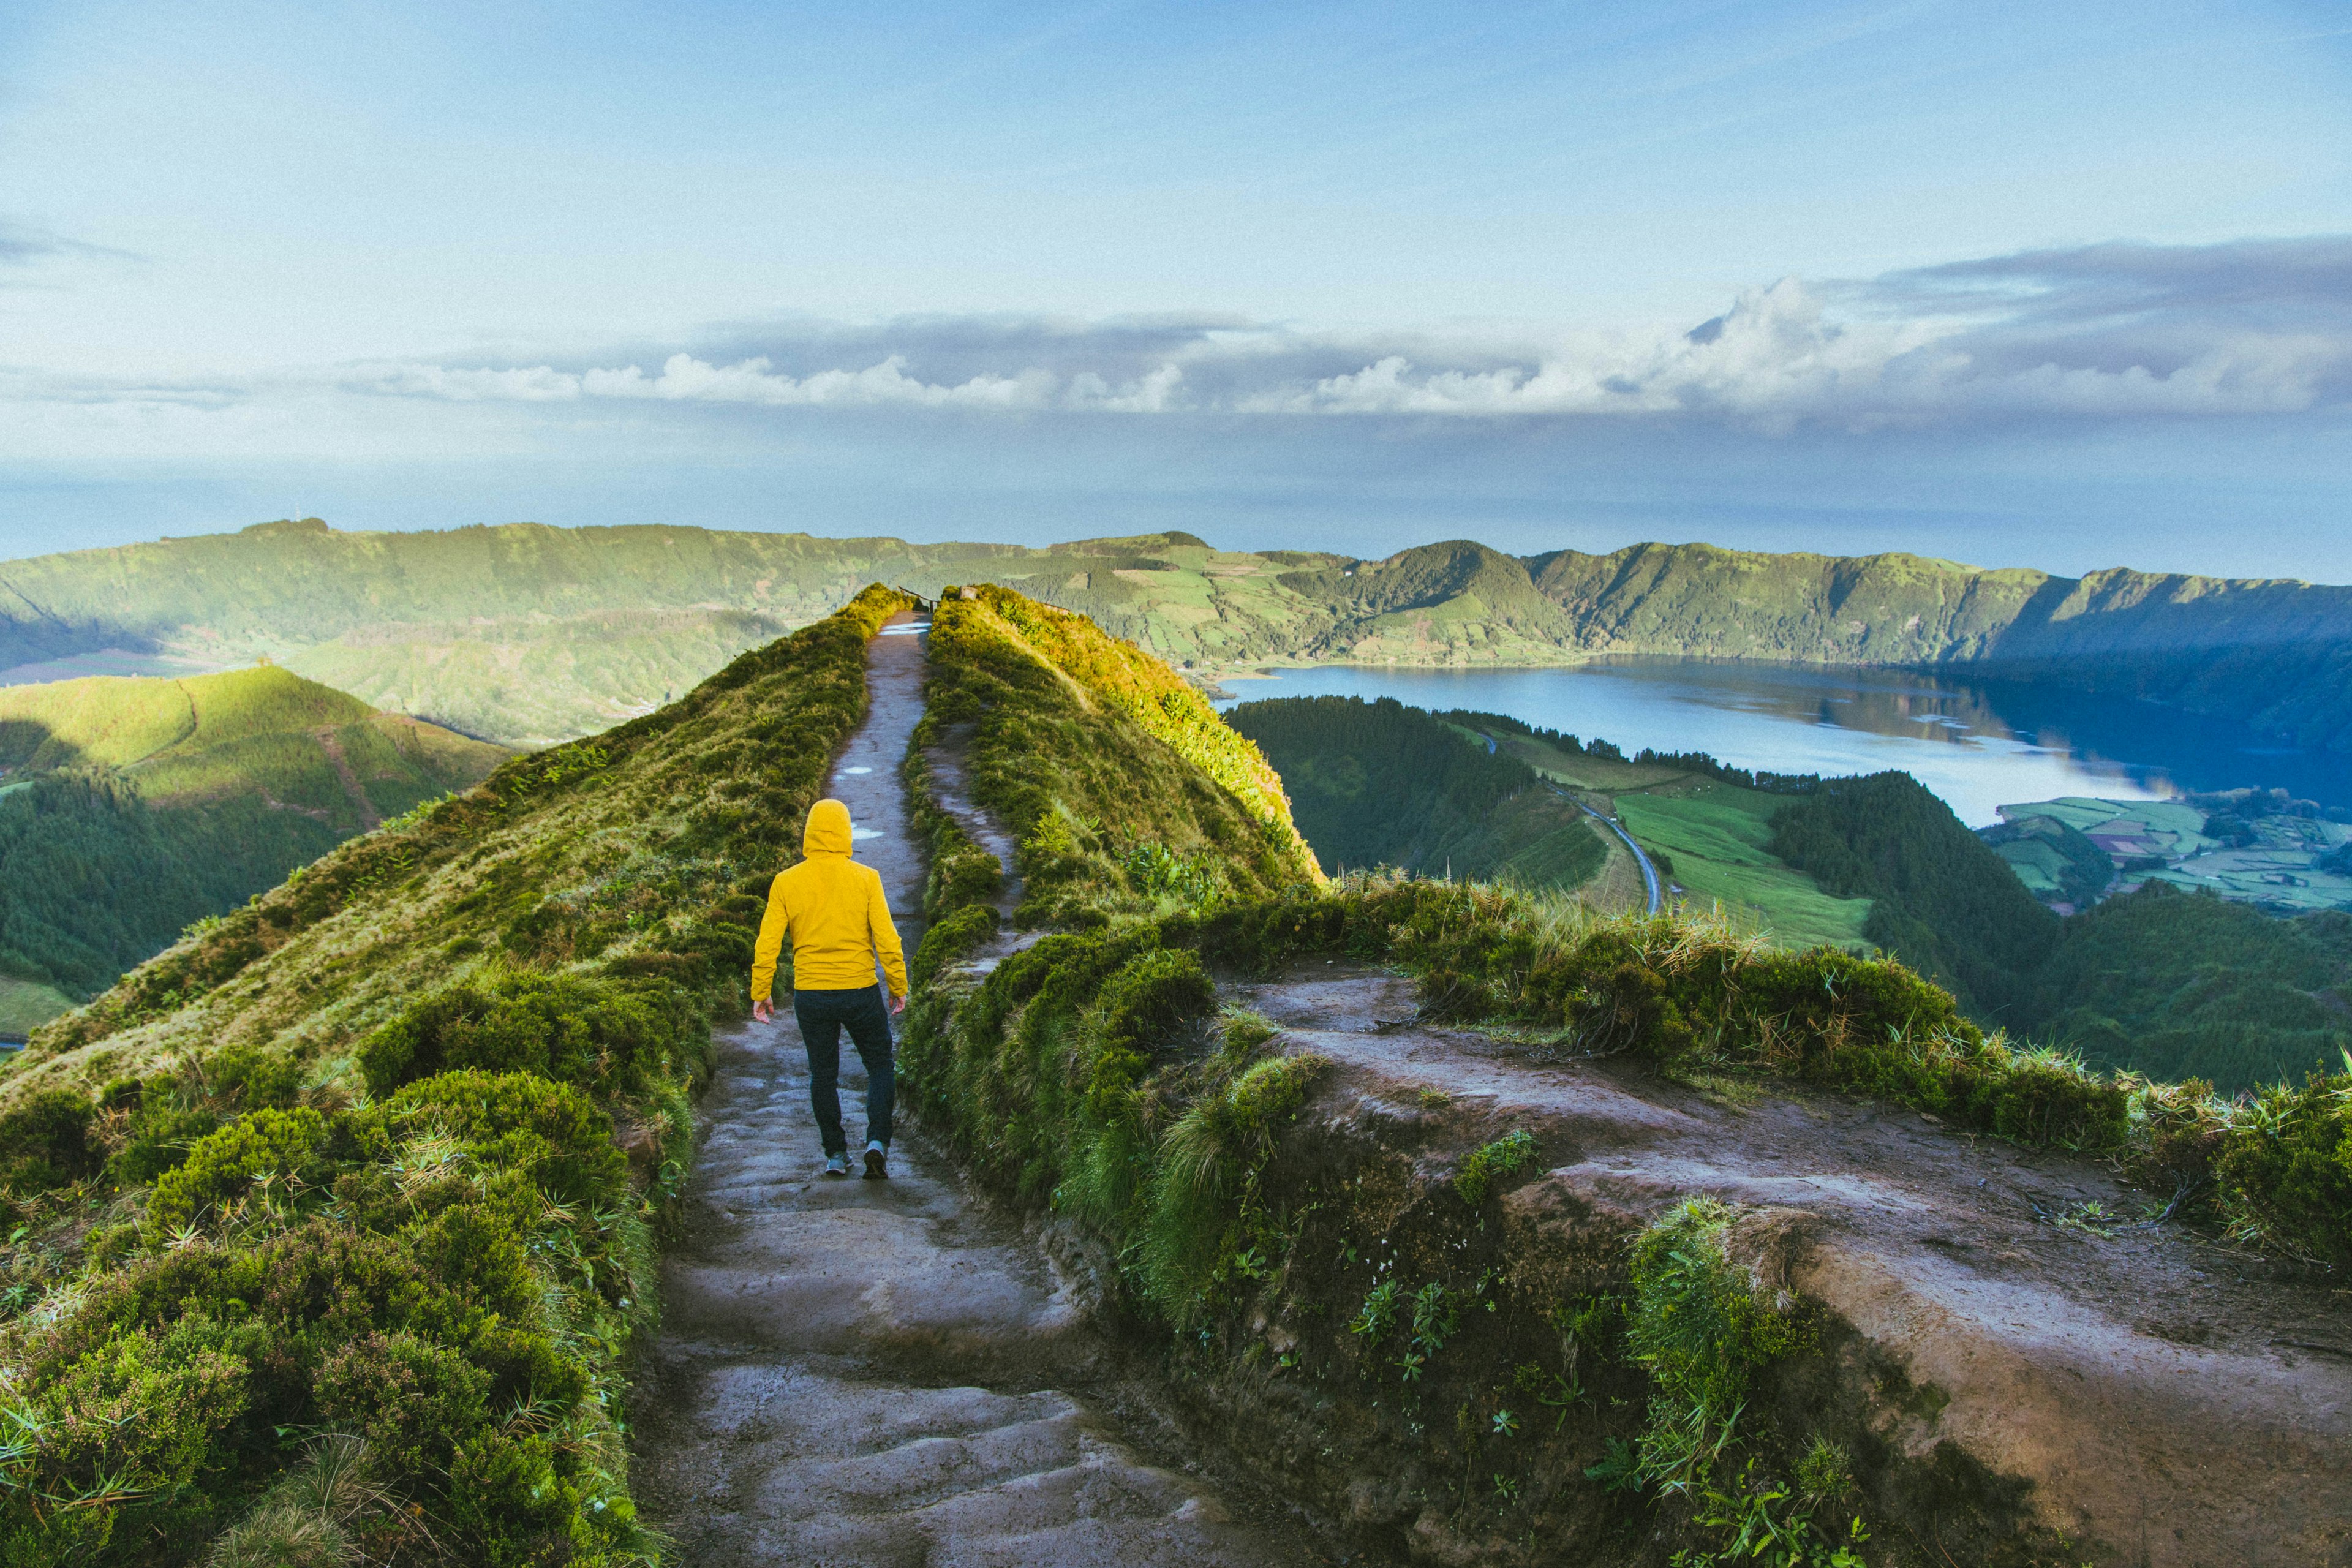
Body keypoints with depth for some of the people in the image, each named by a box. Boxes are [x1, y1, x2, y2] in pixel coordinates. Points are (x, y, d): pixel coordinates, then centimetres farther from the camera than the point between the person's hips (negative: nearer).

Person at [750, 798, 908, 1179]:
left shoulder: (786, 882, -3)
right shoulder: (866, 878, -7)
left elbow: (767, 944, -3)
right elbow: (886, 939, -8)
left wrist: (760, 993, 6)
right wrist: (899, 986, 2)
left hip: (810, 994, 1)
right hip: (861, 991, -1)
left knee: (823, 1075, 15)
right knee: (880, 1066, 14)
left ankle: (836, 1155, 19)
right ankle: (877, 1141, -1)